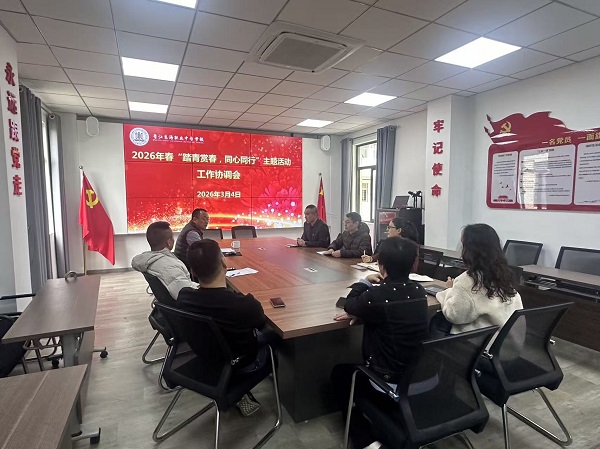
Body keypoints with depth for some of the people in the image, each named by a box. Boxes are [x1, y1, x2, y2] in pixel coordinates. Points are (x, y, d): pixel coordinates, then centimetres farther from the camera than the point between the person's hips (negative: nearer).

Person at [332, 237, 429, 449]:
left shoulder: (377, 295, -25)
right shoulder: (418, 291, -5)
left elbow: (350, 306, -4)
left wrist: (365, 282, 8)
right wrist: (361, 313, 2)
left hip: (392, 387, -6)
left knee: (340, 372, 20)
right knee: (357, 367, 31)